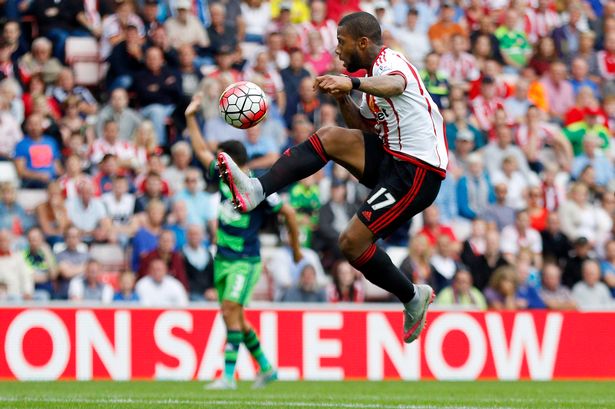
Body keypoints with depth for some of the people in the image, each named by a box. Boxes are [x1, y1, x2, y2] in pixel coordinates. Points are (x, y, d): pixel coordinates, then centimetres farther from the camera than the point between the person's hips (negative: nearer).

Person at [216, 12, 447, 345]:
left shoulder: (388, 61, -12)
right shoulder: (375, 73, 19)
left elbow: (394, 85, -38)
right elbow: (363, 126, 28)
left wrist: (353, 82, -58)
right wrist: (342, 97, 9)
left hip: (417, 171, -9)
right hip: (393, 157, 9)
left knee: (352, 241, -14)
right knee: (328, 138, -8)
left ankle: (413, 299, 6)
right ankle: (256, 190, -19)